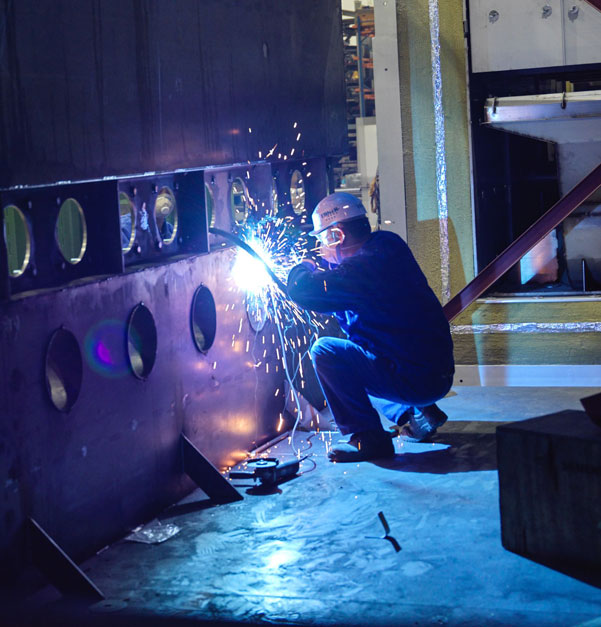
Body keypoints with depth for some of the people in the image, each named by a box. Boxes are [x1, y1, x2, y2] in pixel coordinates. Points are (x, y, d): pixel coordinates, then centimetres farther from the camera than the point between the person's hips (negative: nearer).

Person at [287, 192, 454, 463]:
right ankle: (415, 413, 19)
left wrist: (304, 269, -3)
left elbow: (303, 290, -25)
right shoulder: (387, 245, 8)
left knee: (325, 352, -14)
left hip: (416, 378, -10)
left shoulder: (366, 265, -22)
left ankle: (367, 437, -8)